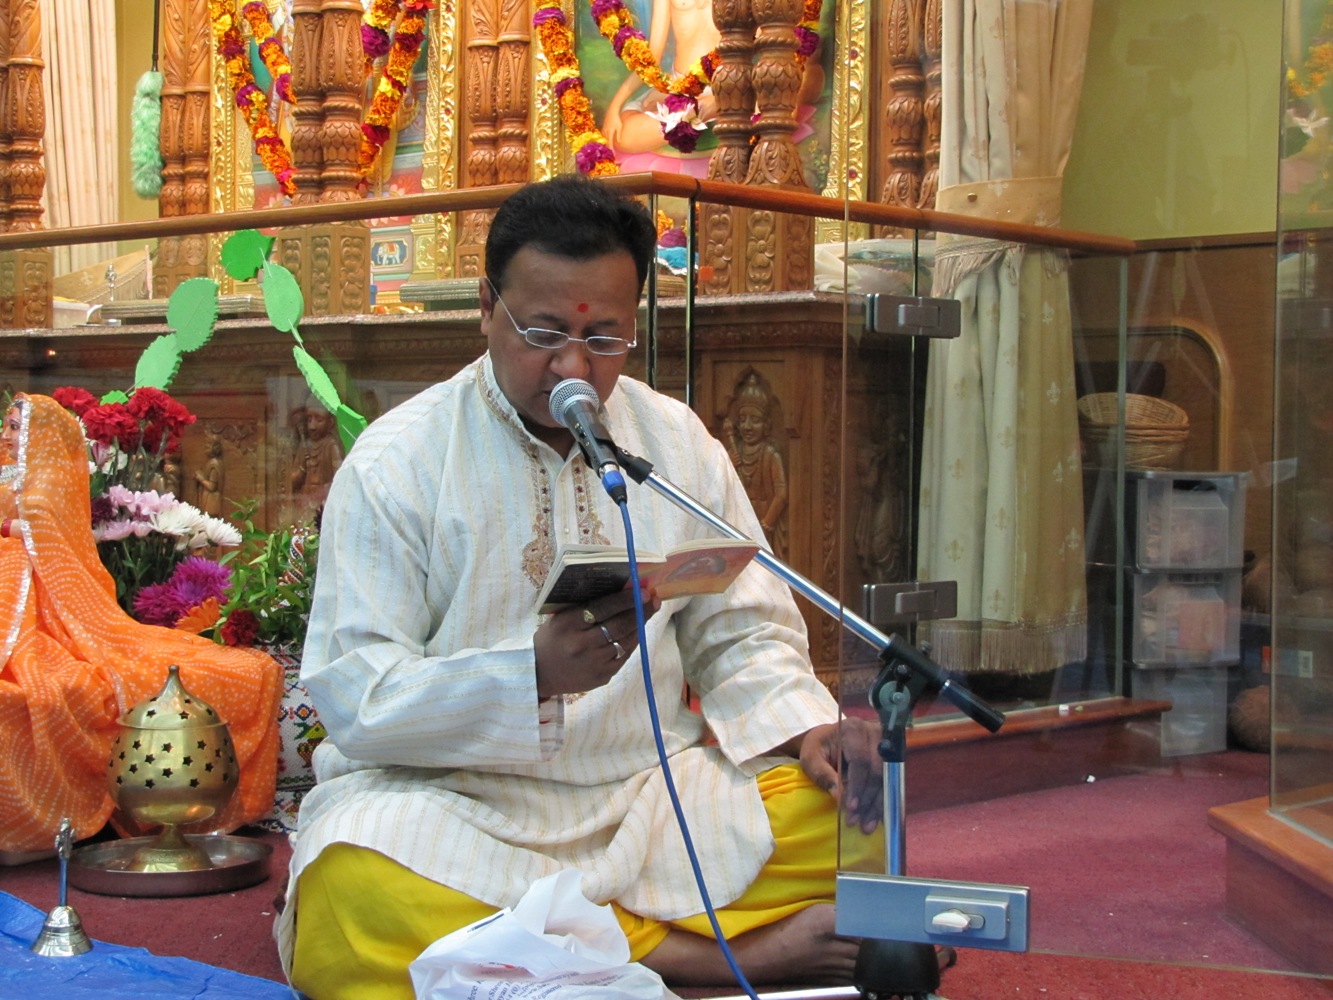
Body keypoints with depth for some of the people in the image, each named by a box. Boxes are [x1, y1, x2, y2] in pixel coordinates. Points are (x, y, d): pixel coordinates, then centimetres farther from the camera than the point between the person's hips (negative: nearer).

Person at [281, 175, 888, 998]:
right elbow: (359, 698, -13)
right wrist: (534, 674, -29)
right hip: (448, 801, -2)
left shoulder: (678, 441, 9)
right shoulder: (396, 461, -5)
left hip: (648, 790, 3)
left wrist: (811, 731, -11)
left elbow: (742, 636, 11)